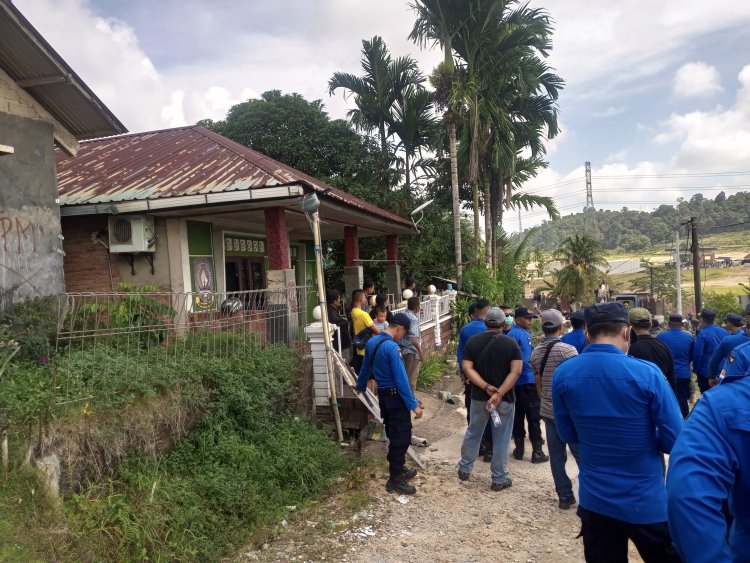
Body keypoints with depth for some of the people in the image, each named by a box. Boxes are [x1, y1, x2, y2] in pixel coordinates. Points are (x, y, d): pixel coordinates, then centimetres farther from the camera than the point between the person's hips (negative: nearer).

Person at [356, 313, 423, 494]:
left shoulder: (371, 342, 6)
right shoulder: (392, 347, -22)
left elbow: (365, 367, 21)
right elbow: (401, 379, -23)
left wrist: (360, 386, 38)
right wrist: (414, 405, -19)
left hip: (383, 395, 9)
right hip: (396, 396, -9)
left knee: (394, 435, 21)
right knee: (402, 437, 0)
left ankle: (399, 470, 33)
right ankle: (395, 480, 6)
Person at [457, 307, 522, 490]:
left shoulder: (473, 341, -2)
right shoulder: (511, 343, -8)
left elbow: (467, 367, -10)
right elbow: (516, 371, -17)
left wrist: (486, 387, -15)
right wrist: (499, 394, -20)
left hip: (479, 397, 3)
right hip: (504, 399, -2)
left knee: (473, 433, 19)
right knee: (501, 439, 8)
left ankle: (464, 469, 31)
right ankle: (499, 479, 16)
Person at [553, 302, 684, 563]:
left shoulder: (562, 374, -8)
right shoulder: (647, 373, -19)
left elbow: (568, 434, 3)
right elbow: (676, 441, -14)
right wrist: (644, 439, 5)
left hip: (593, 500, 3)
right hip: (647, 503, -3)